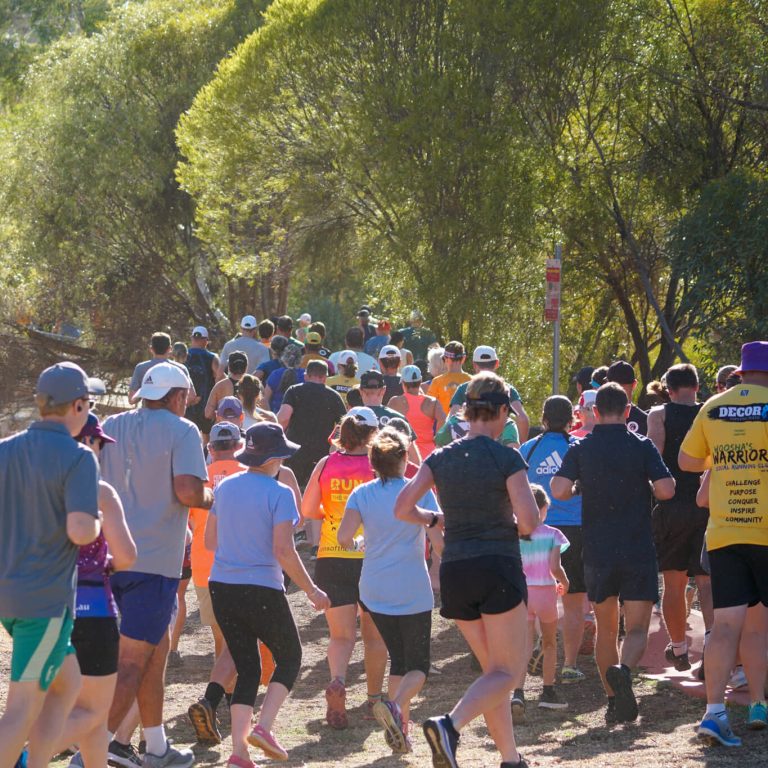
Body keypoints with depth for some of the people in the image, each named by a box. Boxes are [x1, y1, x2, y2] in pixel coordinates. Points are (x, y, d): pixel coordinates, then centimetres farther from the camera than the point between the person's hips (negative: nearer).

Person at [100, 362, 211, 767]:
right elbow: (187, 491, -19)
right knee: (131, 664, -5)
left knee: (156, 649, 20)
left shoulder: (111, 427, 9)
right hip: (154, 559, -7)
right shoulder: (181, 431, -8)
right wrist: (210, 499, 2)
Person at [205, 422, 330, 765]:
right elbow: (283, 551, -18)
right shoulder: (279, 493, -12)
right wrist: (312, 591, -9)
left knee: (247, 668, 11)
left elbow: (209, 540, 13)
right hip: (262, 591, -5)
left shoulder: (225, 487, 6)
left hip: (222, 588, 5)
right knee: (289, 658, 15)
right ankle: (263, 726, -4)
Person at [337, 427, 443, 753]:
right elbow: (439, 541, -10)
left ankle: (401, 727, 12)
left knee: (398, 659, 19)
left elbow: (343, 537, -11)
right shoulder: (420, 492, -6)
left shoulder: (361, 494, 0)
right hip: (414, 592, -3)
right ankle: (395, 704, -25)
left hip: (374, 592, 3)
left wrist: (352, 542, 12)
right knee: (418, 665, 5)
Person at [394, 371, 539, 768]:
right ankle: (449, 724, -24)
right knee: (507, 672, -1)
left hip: (454, 572, 6)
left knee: (494, 670, 16)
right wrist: (514, 525, 9)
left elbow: (402, 508, 0)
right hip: (498, 568, -6)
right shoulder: (506, 458, -8)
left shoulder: (440, 459, 5)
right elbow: (528, 522, -13)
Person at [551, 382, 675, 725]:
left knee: (606, 629, 16)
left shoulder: (581, 449, 0)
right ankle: (624, 670, -31)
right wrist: (643, 487, 10)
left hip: (598, 552, 2)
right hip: (638, 552, -2)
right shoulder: (641, 446, -4)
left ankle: (613, 698, 15)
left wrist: (581, 488, 10)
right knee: (637, 629, 0)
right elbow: (666, 490, -12)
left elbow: (558, 490, -13)